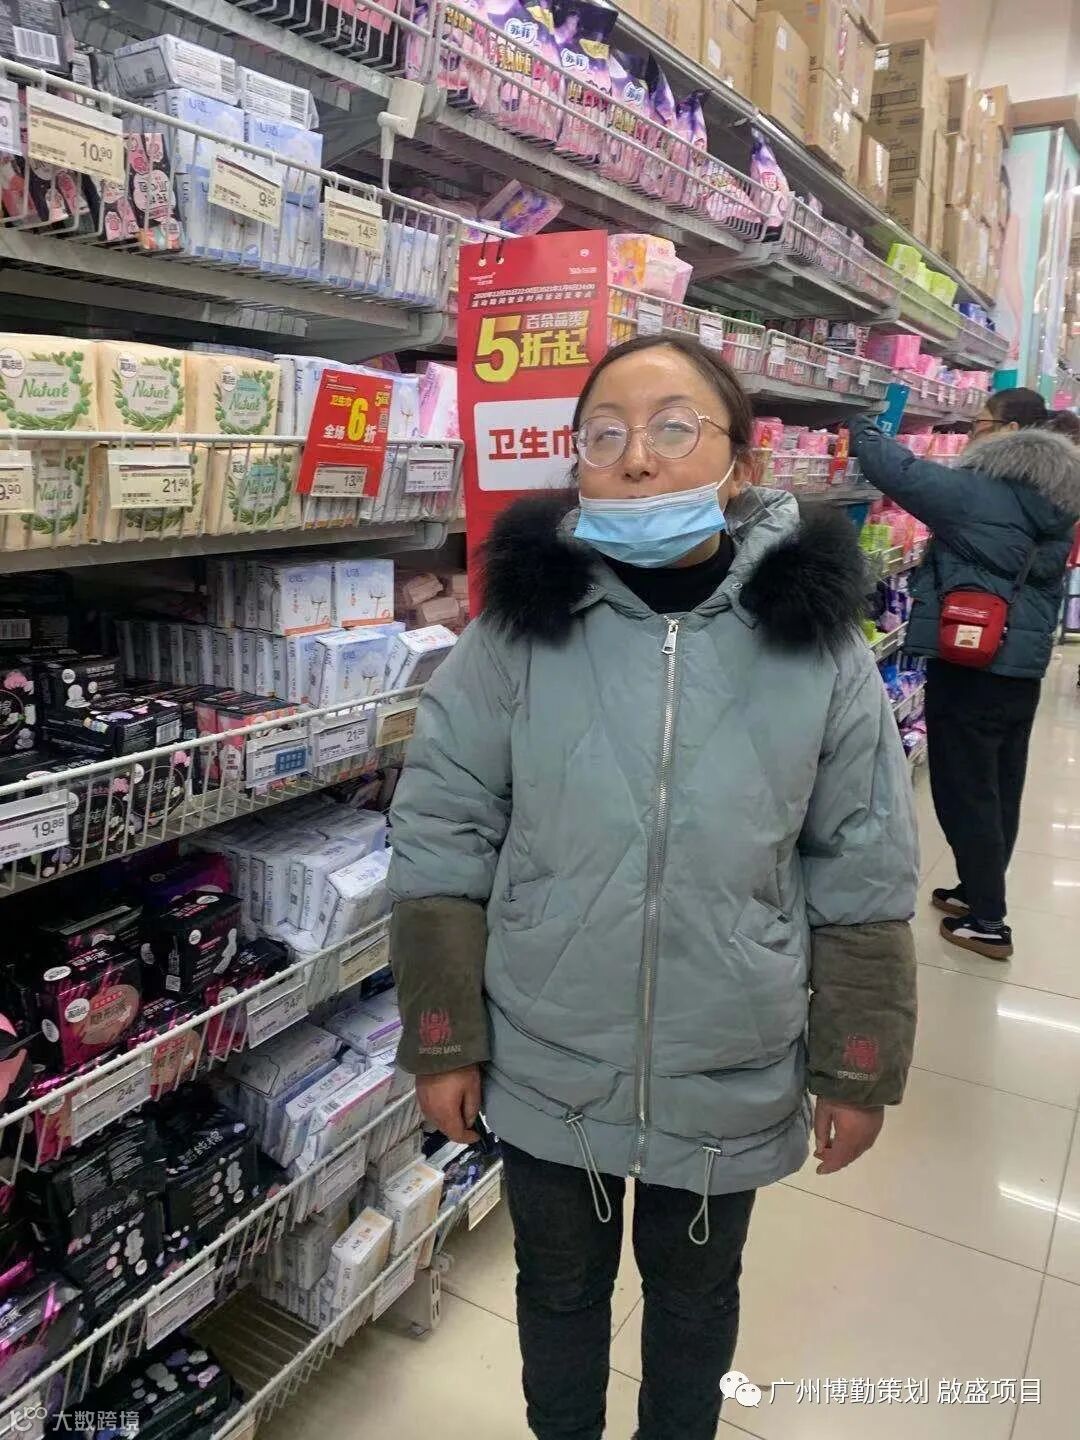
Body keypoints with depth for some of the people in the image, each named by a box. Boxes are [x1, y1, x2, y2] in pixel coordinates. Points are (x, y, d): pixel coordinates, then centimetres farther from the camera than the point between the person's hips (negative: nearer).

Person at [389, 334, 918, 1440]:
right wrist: (443, 1041, -4)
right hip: (544, 1068, 0)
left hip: (733, 1081, 1)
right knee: (558, 1289, 26)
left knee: (694, 1295, 27)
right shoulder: (518, 628, -13)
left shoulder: (815, 641, -12)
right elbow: (440, 842, -7)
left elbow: (863, 878, -4)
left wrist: (858, 1072, 1)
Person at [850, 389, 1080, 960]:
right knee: (1000, 785, 16)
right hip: (1024, 664, 9)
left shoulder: (980, 494, -16)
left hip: (970, 665, -8)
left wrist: (861, 431, -2)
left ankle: (988, 921, 8)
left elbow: (901, 473, -18)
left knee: (964, 791, 1)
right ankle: (981, 892, 32)